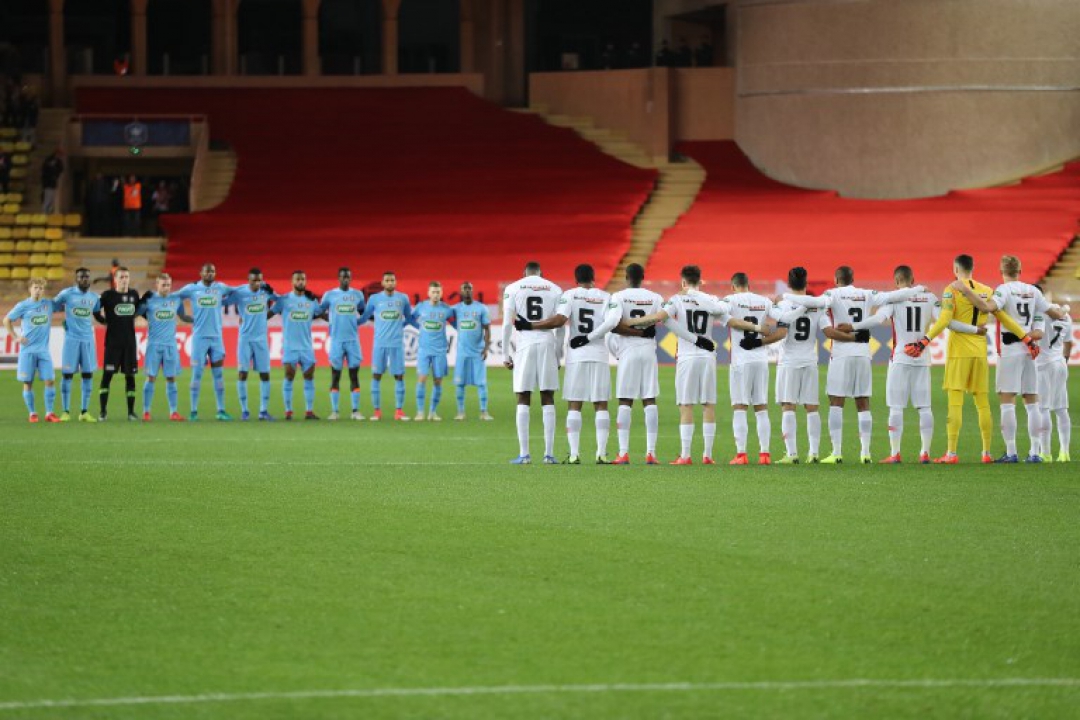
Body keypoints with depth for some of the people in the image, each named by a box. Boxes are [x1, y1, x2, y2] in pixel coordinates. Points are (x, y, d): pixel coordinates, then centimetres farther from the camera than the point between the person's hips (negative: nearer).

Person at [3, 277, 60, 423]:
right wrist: (15, 337, 0)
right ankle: (32, 413, 9)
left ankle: (49, 413, 2)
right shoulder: (23, 306, -1)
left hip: (43, 349, 2)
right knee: (28, 383, -1)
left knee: (49, 381, -5)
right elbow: (7, 320, 6)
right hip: (27, 349, -2)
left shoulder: (49, 304, 6)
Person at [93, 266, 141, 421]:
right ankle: (103, 411, -3)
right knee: (107, 375, -7)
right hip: (113, 342, -4)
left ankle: (131, 411, 12)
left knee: (130, 376, 6)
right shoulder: (108, 295, -4)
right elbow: (96, 310, 5)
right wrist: (103, 320, -3)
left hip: (130, 341, 4)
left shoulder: (134, 294, 7)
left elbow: (140, 310, 23)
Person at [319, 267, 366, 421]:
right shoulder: (330, 295, 4)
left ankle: (355, 411, 2)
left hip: (353, 340, 1)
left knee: (354, 375, 0)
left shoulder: (358, 295, 9)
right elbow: (319, 311, 10)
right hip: (336, 339, -1)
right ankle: (334, 411, 3)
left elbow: (363, 313, 21)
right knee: (335, 376, 0)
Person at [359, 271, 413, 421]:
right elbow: (364, 317, 11)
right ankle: (377, 411, 5)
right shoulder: (374, 299, 4)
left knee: (399, 376, -1)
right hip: (379, 344, 0)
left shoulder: (403, 299, 6)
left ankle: (399, 411, 4)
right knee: (376, 375, -1)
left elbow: (409, 317, 19)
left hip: (397, 343, 1)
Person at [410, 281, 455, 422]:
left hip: (440, 350, 0)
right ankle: (420, 411, -6)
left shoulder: (446, 309, 0)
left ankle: (433, 411, 11)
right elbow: (411, 319, 17)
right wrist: (422, 328, 9)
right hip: (424, 350, 0)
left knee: (438, 381, 1)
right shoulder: (421, 307, 2)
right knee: (422, 378, -9)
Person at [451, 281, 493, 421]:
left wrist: (486, 348, -8)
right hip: (462, 351, 2)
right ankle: (460, 412, 7)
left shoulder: (481, 308, 1)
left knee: (481, 382, -3)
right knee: (459, 382, 1)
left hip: (478, 351, -2)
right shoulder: (456, 308, 5)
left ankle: (484, 412, 0)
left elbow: (487, 329, 0)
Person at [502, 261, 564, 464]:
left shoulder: (513, 289, 5)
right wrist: (558, 356, 15)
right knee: (548, 400, 5)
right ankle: (549, 454, 1)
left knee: (523, 400, 2)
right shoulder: (555, 290, 9)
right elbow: (560, 327, 8)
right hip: (547, 344, 1)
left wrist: (506, 355, 6)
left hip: (524, 346, -1)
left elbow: (507, 324, 1)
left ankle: (524, 454, -3)